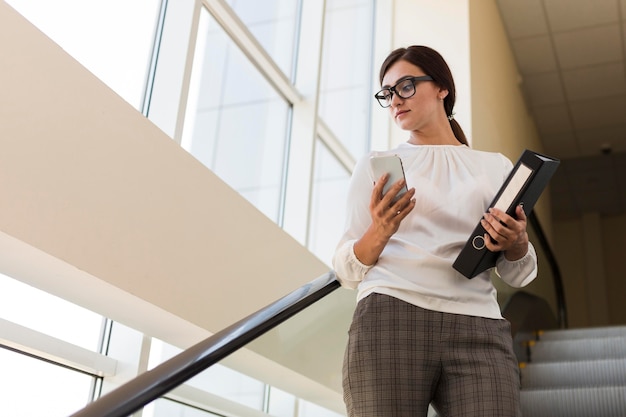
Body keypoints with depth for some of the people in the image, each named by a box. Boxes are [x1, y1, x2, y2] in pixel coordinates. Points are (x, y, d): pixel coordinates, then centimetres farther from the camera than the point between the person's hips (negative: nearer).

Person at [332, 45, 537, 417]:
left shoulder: (495, 166, 18)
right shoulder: (374, 165, 15)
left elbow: (519, 275, 16)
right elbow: (347, 270, 9)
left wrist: (517, 243, -6)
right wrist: (381, 231, -11)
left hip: (478, 330, 1)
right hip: (389, 320, -1)